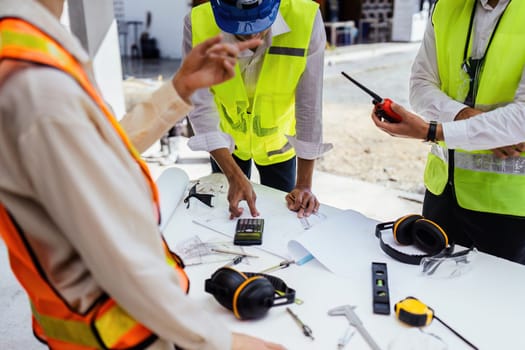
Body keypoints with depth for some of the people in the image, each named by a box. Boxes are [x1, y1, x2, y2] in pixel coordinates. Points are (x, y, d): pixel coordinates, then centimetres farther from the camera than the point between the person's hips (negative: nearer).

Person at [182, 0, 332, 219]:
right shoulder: (198, 25, -29)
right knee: (226, 211, 19)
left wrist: (304, 184, -22)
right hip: (226, 138, 1)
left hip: (277, 138, 0)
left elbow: (309, 106, -26)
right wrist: (235, 176, -36)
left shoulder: (304, 20, -31)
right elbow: (201, 106, -29)